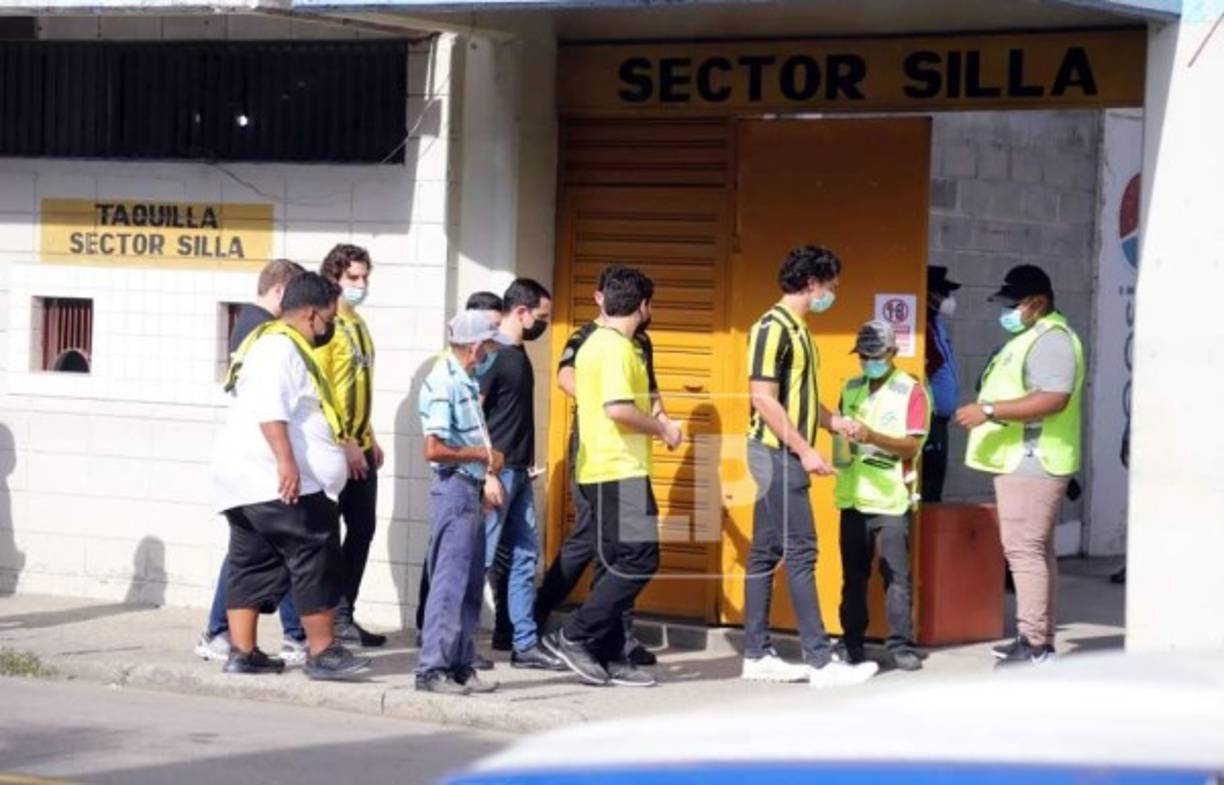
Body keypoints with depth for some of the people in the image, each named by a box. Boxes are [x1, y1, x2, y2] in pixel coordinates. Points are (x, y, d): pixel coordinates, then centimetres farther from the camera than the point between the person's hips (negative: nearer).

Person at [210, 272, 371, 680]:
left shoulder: (276, 344, 22)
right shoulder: (280, 347, -12)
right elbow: (270, 408, -25)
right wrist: (286, 461, -31)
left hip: (248, 480, 11)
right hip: (276, 480, -11)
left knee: (253, 563, 10)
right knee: (316, 557, -6)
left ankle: (242, 651, 10)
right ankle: (322, 652, -4)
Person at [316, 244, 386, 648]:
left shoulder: (357, 324, 15)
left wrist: (369, 437, 17)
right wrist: (344, 442, -20)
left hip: (358, 445, 9)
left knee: (362, 529, 10)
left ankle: (343, 615, 16)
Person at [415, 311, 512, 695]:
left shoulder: (465, 381, 12)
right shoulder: (444, 384, -16)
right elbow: (434, 449, -22)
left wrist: (487, 476, 12)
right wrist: (484, 455, -13)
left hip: (472, 490, 10)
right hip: (454, 489, -10)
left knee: (470, 584, 13)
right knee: (450, 582, -7)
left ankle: (460, 665, 19)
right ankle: (432, 668, -4)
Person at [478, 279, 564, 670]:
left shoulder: (518, 354, 14)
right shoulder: (493, 354, -14)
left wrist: (526, 465, 18)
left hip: (518, 473, 9)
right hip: (496, 472, -9)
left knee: (525, 557, 9)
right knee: (480, 559, -4)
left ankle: (526, 644, 13)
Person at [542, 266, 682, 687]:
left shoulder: (595, 343, 16)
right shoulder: (617, 348, -15)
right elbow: (618, 408, -26)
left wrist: (655, 425, 20)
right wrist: (662, 428, -11)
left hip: (600, 469, 10)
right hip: (620, 471, -10)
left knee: (618, 564, 11)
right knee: (640, 558, -10)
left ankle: (610, 657, 10)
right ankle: (574, 636, -10)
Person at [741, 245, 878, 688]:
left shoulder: (796, 330, 15)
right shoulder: (773, 328, -15)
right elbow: (763, 398, -20)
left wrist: (834, 422, 11)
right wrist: (805, 450, -21)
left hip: (785, 455, 10)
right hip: (777, 453, -10)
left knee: (766, 553, 9)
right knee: (800, 554, -9)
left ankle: (757, 655, 12)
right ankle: (820, 660, -9)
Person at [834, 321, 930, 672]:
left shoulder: (911, 391, -3)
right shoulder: (851, 389, 13)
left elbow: (912, 447, -11)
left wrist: (872, 437, -24)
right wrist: (843, 434, 0)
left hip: (891, 499, -4)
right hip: (853, 497, 5)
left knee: (896, 575, -5)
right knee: (854, 575, 8)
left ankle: (901, 645, -2)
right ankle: (852, 642, 14)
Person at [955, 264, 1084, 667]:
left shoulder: (1052, 339, -14)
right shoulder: (1032, 337, 20)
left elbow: (1053, 399, -26)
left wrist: (989, 411, -25)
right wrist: (988, 411, 20)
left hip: (1031, 463, -11)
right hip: (1022, 462, 11)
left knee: (1025, 550, -13)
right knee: (1034, 550, 13)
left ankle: (1036, 645, -14)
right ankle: (1036, 638, 18)